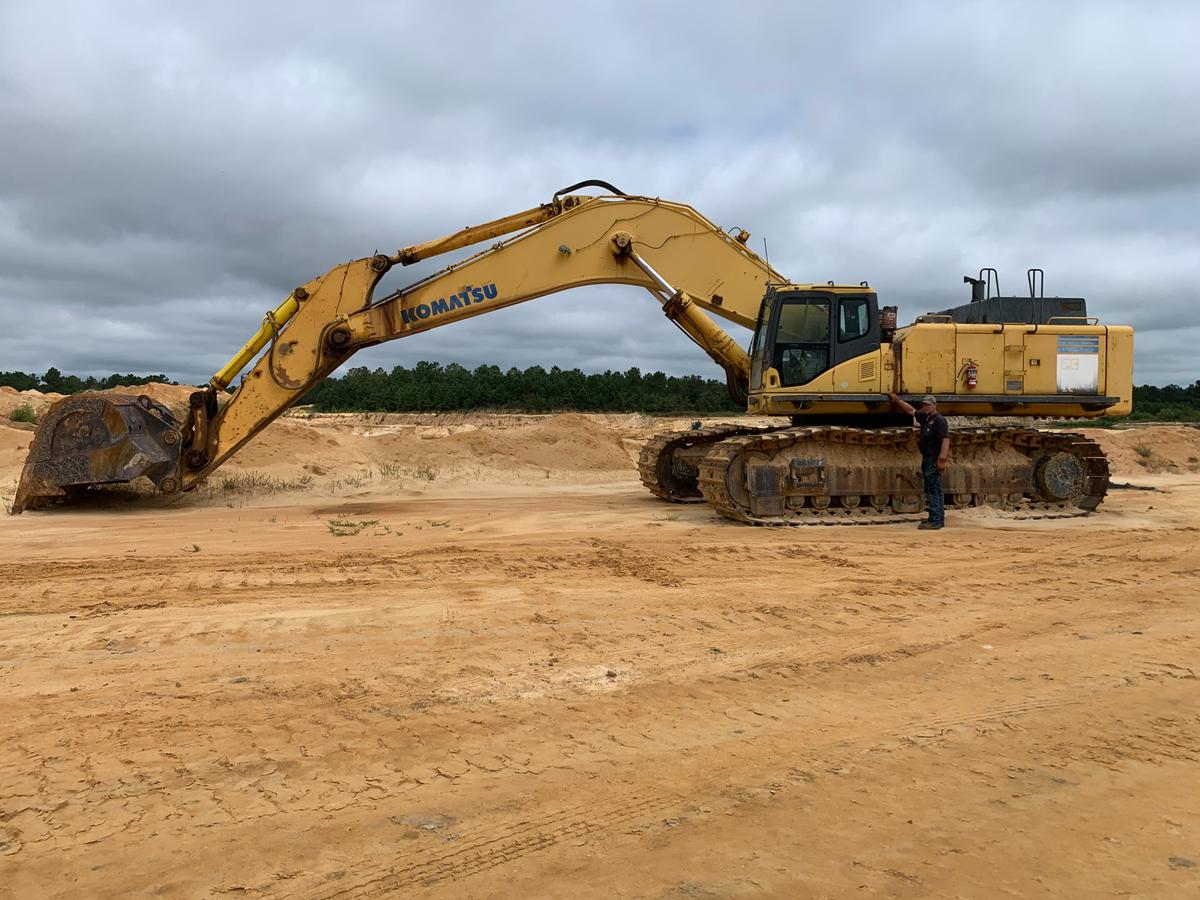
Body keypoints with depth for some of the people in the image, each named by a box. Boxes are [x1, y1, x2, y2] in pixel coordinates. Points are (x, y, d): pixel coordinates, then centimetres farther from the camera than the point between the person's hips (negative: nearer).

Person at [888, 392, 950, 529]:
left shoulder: (939, 420, -13)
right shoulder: (925, 417, 14)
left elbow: (945, 440, -20)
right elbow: (911, 410, 30)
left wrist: (942, 459, -27)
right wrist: (898, 400, 32)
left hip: (934, 460, -10)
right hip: (927, 459, 10)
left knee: (932, 490, -11)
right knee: (935, 490, 13)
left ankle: (935, 521, -11)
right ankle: (939, 519, 20)